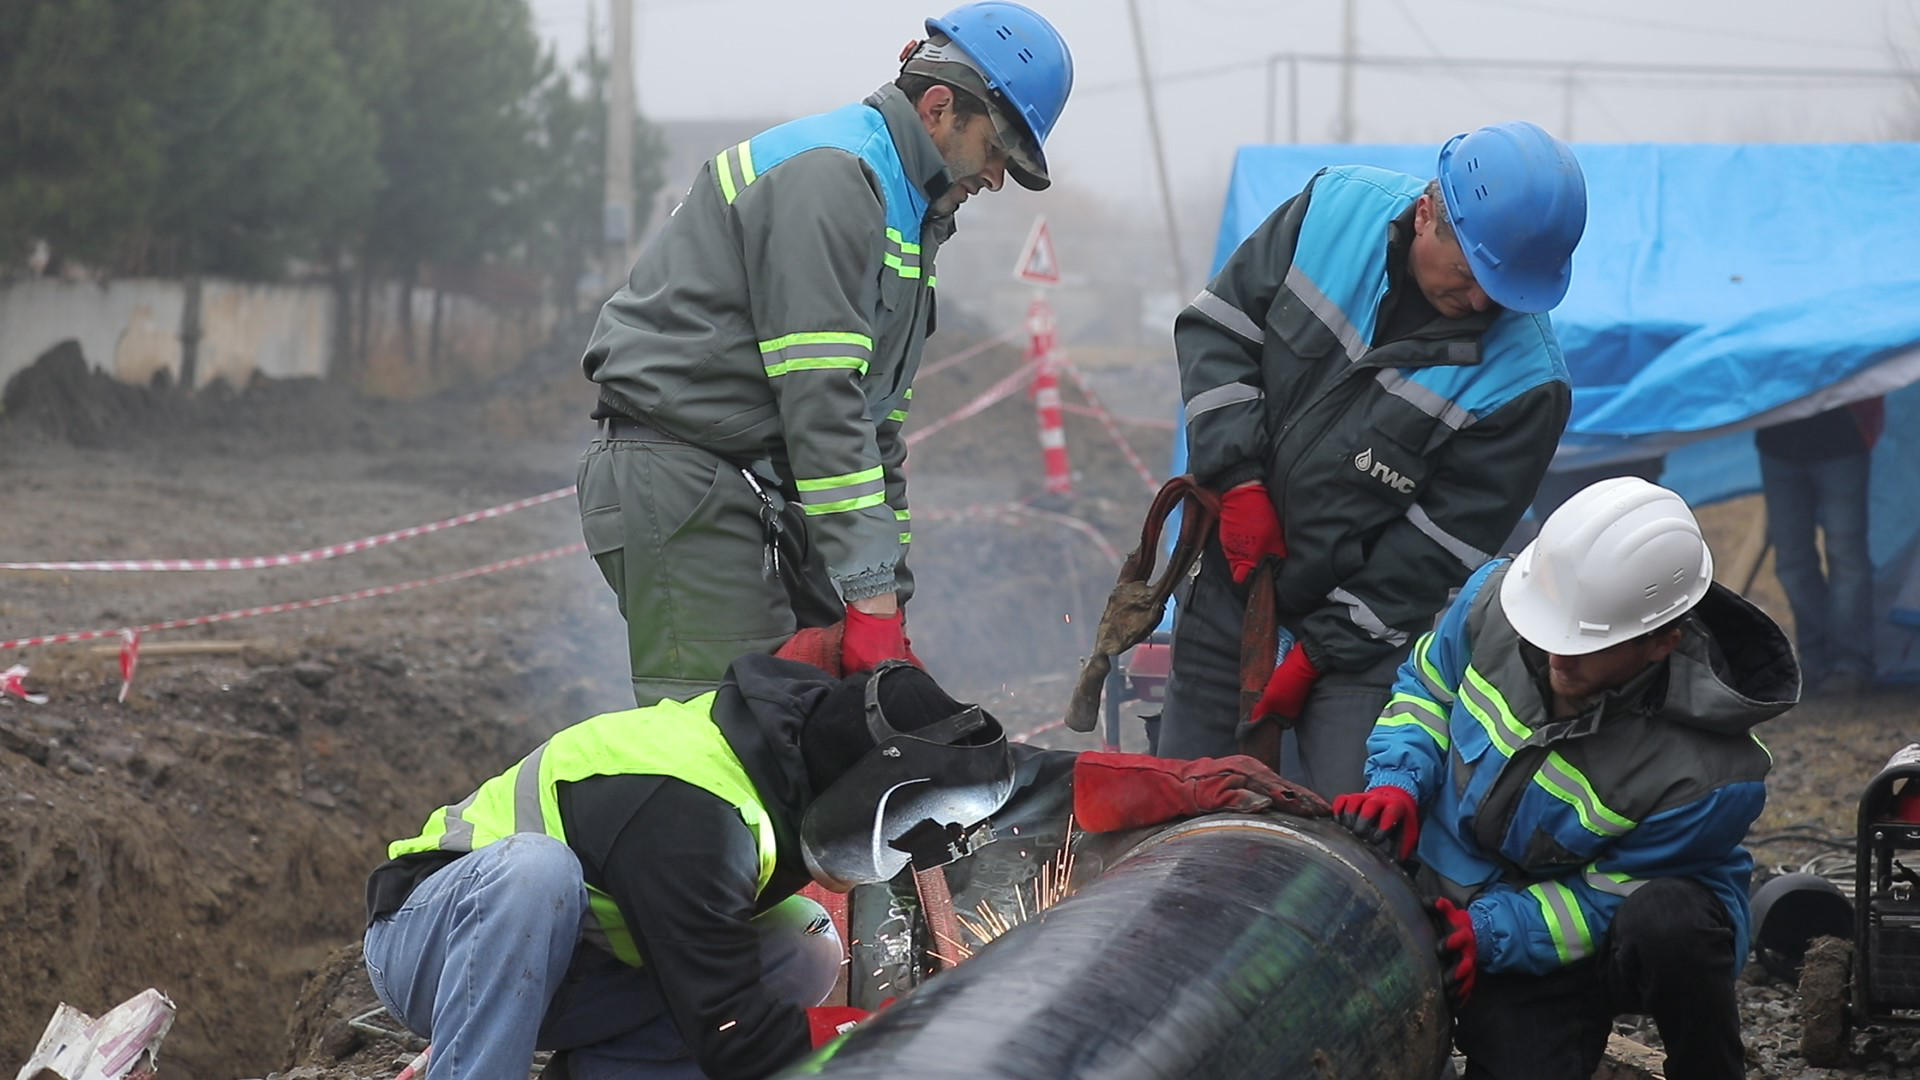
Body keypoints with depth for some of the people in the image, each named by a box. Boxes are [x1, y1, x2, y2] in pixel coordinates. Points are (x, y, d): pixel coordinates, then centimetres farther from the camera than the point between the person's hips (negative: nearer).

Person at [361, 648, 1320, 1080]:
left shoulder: (811, 729, -9)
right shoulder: (692, 818, -34)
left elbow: (1015, 778, 2)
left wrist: (1187, 783, -1)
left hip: (568, 966, 8)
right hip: (430, 931, -8)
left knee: (806, 956, -7)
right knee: (537, 870, -40)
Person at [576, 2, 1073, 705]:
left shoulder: (906, 213, 20)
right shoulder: (829, 174, -14)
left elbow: (876, 414, 23)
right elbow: (820, 398, -22)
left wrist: (891, 597, 18)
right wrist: (871, 595, -24)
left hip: (766, 486, 10)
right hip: (680, 482, -10)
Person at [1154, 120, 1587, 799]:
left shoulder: (1526, 379, -19)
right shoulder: (1337, 208, -10)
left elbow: (1440, 548, -14)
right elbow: (1218, 324, -1)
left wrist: (1320, 652, -13)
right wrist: (1238, 478, -11)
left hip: (1368, 630, -3)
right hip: (1235, 564, 4)